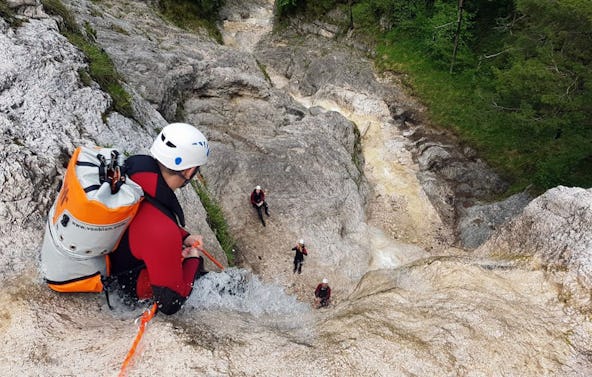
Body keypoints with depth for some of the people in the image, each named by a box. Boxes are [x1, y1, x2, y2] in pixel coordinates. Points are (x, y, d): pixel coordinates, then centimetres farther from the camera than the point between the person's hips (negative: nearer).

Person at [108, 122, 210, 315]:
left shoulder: (135, 165, -21)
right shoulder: (163, 232, -44)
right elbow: (170, 304, -28)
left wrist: (184, 237, -1)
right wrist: (193, 260, -13)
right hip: (131, 284, -7)